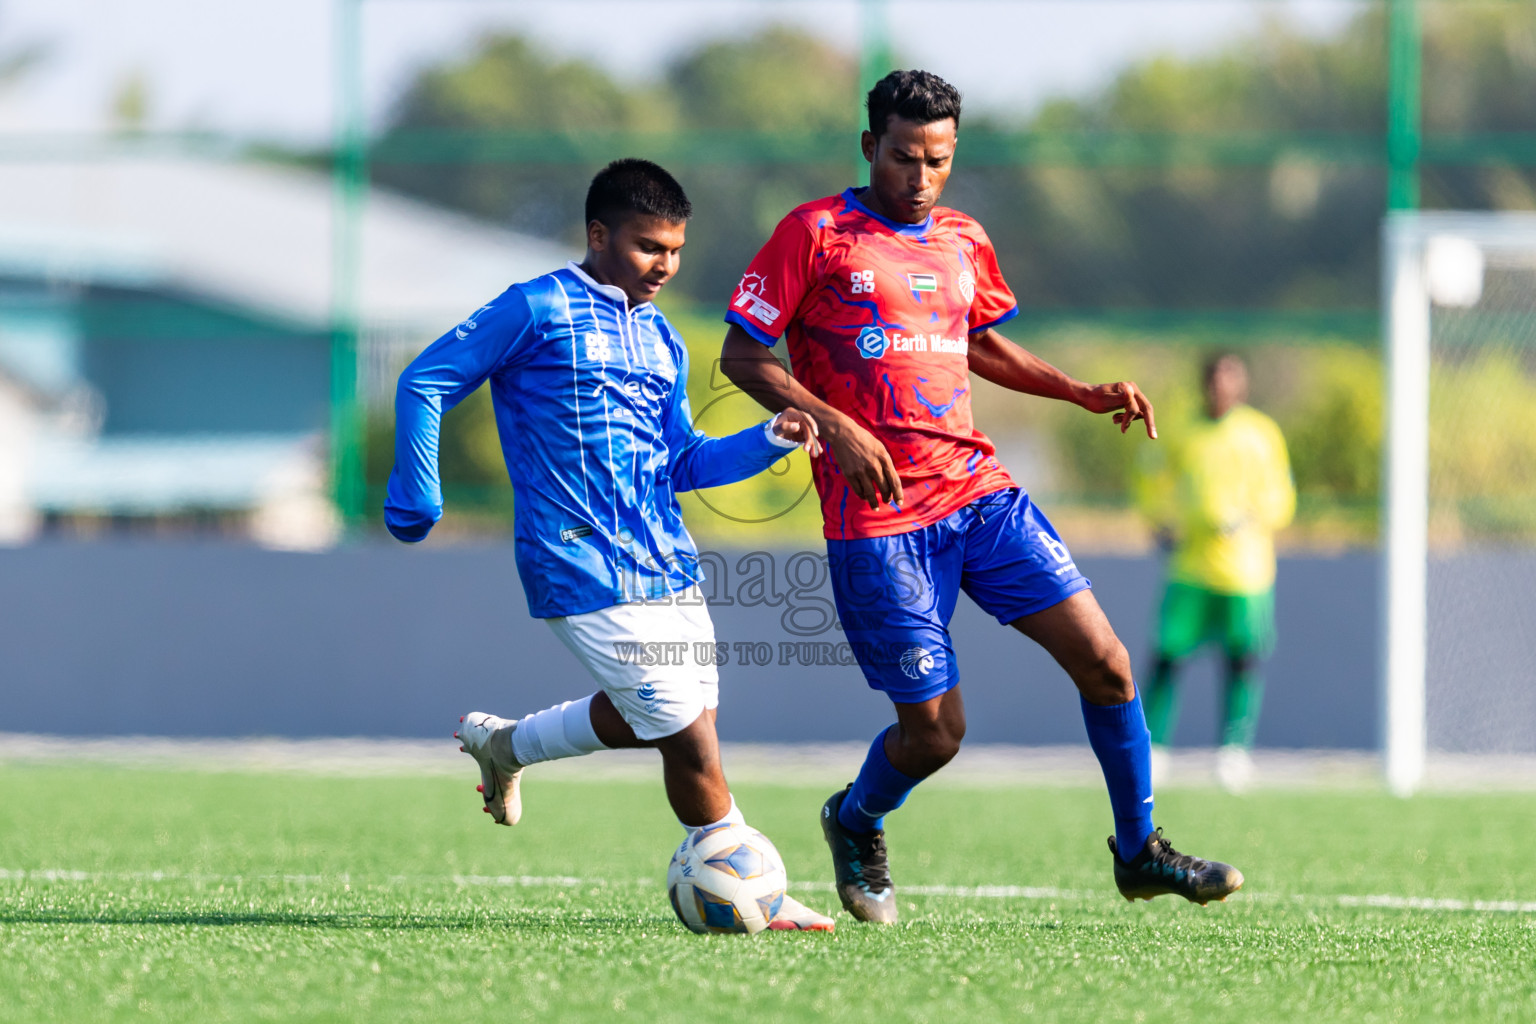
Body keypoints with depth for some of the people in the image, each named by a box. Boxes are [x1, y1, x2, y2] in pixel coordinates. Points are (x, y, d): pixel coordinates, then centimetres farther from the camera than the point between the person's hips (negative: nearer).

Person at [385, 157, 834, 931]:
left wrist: (767, 441, 4)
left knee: (649, 718, 14)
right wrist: (416, 495, -7)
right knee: (690, 737, -8)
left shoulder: (662, 343, 16)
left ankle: (501, 745, 38)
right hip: (586, 571, -8)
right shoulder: (536, 311, -6)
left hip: (667, 566, 8)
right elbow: (424, 384, -2)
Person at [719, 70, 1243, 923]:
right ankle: (855, 822, 28)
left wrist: (1086, 395, 16)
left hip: (979, 493, 5)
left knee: (1104, 661, -4)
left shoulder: (962, 242, 13)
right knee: (934, 730, -5)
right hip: (878, 518, -5)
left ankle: (1138, 851, 12)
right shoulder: (815, 235, -5)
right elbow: (740, 354, -5)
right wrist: (832, 423, -19)